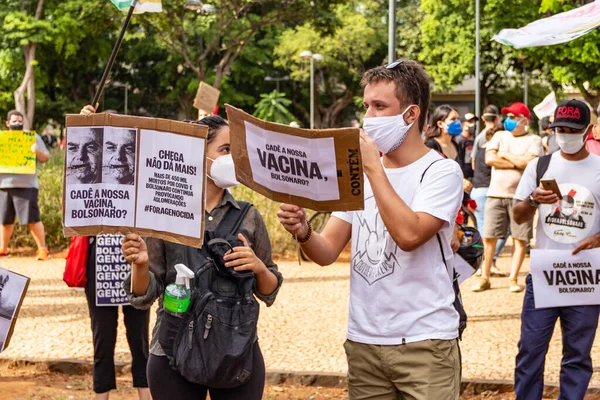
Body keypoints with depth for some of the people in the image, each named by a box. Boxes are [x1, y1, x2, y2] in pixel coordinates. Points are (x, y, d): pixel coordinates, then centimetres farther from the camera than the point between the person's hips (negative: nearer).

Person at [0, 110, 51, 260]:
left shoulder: (32, 137, 6)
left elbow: (45, 158, 2)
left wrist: (38, 151, -19)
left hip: (26, 185, -4)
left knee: (32, 218, -9)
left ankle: (42, 249, -4)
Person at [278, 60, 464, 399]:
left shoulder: (442, 172, -7)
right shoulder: (360, 174, 11)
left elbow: (408, 235, -23)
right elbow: (327, 252, 6)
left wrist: (373, 167, -17)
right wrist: (303, 232, -16)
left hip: (425, 342, -5)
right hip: (363, 341, 5)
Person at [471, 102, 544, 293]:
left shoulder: (534, 140, 2)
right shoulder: (499, 136, 12)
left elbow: (528, 162, -15)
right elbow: (489, 159, -3)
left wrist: (505, 155, -3)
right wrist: (517, 163, -7)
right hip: (496, 194, 3)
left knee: (520, 238, 0)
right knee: (489, 237, 4)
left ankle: (513, 279, 9)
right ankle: (484, 278, 13)